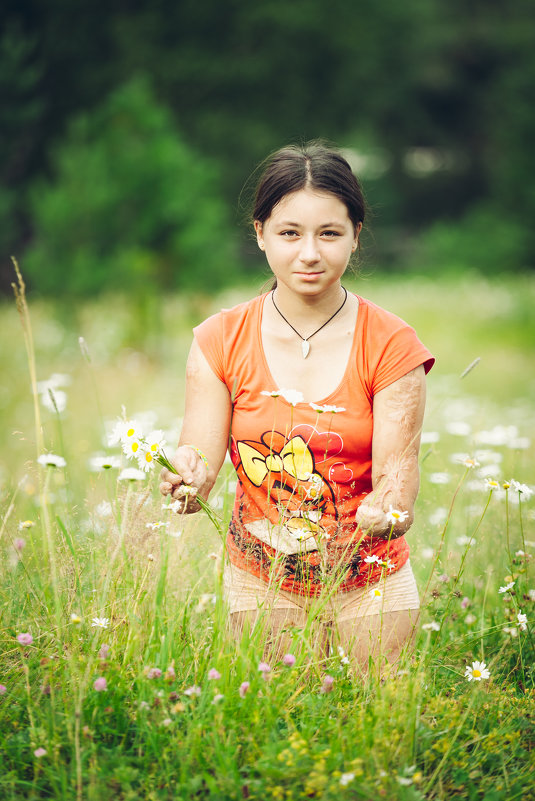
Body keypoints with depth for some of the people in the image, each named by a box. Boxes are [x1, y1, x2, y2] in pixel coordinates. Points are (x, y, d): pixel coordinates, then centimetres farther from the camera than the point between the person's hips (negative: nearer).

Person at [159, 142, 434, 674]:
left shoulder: (391, 346, -9)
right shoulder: (220, 342, -5)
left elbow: (396, 473, -12)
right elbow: (200, 457, -9)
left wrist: (386, 511, -34)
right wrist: (187, 478, -32)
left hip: (369, 588, 0)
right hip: (262, 588, 1)